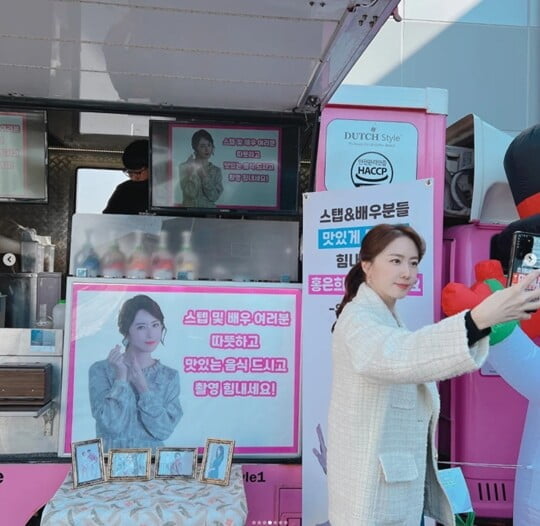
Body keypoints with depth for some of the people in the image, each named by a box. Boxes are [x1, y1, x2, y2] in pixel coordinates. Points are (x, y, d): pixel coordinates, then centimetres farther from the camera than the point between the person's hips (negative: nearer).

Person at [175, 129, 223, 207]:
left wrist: (204, 174, -11)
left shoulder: (216, 170, 5)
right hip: (189, 210, -1)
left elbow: (214, 197, -7)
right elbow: (191, 193, -11)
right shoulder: (184, 167, -1)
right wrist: (194, 170, -12)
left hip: (209, 211, 1)